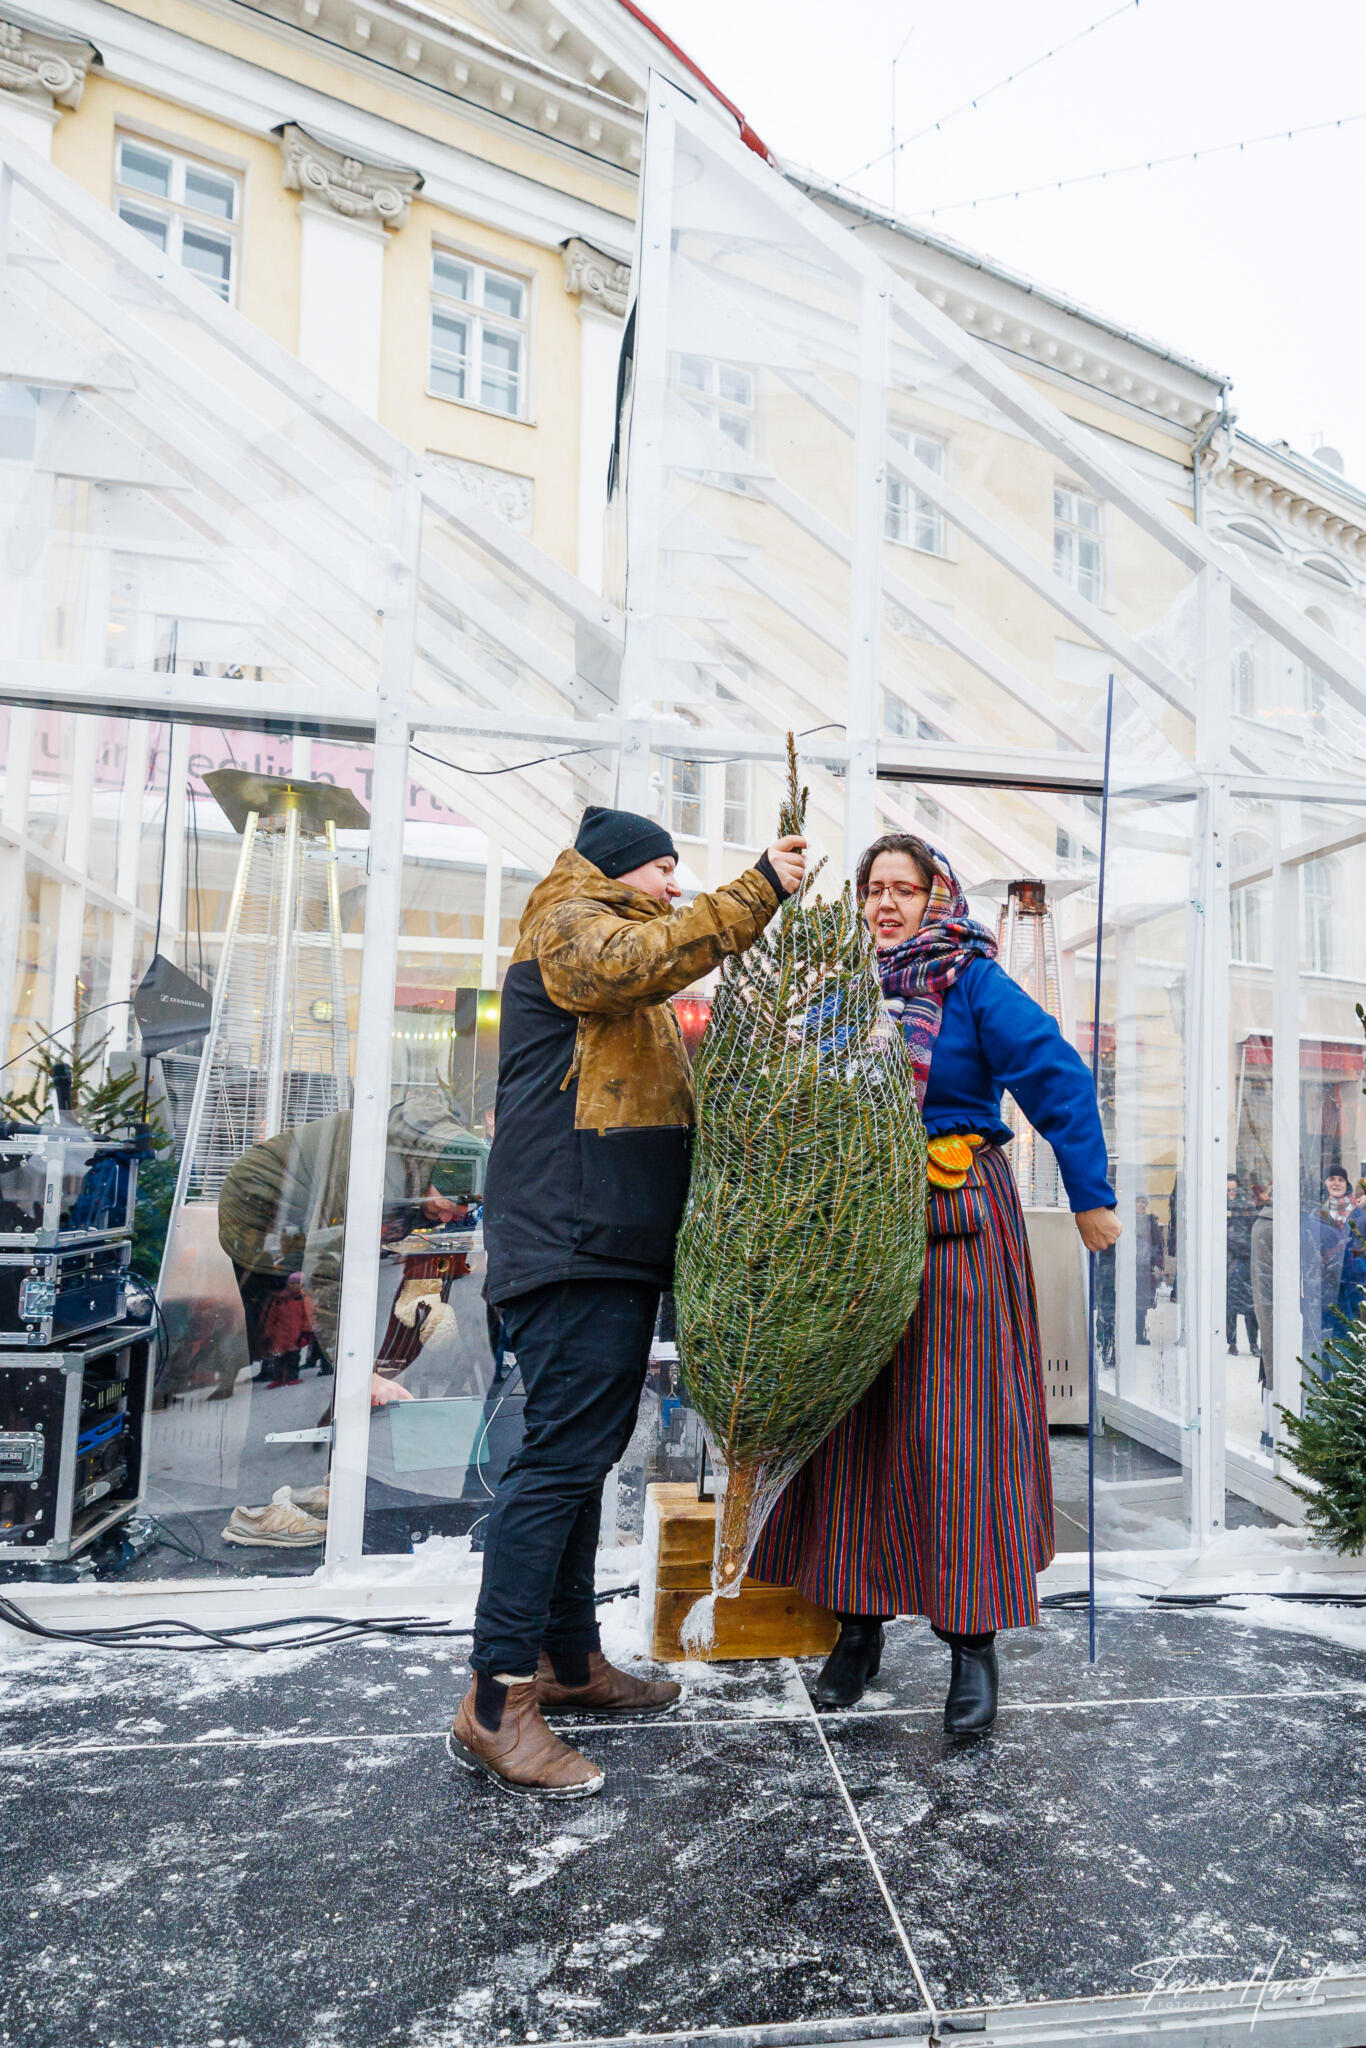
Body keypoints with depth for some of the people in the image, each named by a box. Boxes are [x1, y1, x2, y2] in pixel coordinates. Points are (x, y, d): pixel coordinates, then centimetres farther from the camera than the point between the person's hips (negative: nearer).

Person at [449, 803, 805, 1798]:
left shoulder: (616, 940, 29)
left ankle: (569, 1658, 24)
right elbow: (635, 963, -26)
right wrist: (756, 891, -27)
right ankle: (497, 1701, -7)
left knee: (584, 1453, 14)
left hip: (615, 1247, 11)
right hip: (572, 1241, -11)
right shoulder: (571, 926, -1)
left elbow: (656, 1093, 36)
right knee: (562, 1454, -12)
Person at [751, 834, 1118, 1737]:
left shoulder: (975, 984, -5)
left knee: (956, 1426, -1)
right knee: (855, 1423, 8)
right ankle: (861, 1621, 22)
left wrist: (1092, 1197, -10)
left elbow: (1060, 1083, -9)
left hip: (956, 1228, -5)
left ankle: (974, 1640, 12)